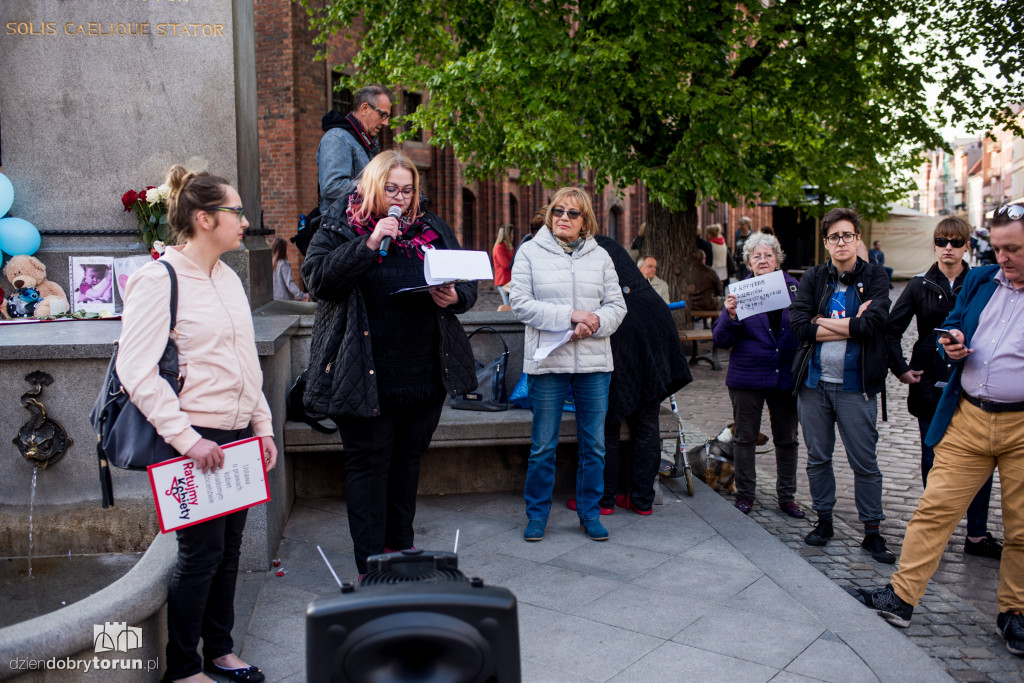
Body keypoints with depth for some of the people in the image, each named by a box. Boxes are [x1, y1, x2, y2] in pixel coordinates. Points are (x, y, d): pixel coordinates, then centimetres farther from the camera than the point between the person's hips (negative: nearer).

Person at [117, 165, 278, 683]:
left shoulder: (228, 279, 12)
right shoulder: (158, 279, -12)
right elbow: (134, 369, -17)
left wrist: (262, 426, 13)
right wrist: (187, 440, -20)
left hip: (239, 438, 7)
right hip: (197, 440, -7)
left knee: (229, 548, 15)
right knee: (201, 554, 1)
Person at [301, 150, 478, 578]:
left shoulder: (432, 229, 11)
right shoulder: (340, 228, 0)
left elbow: (468, 283, 14)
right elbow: (317, 278, -16)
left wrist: (454, 297, -10)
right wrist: (369, 244, -22)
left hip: (425, 375, 4)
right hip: (366, 377, -4)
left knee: (408, 459, 16)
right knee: (369, 462, 2)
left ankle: (402, 549, 32)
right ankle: (371, 563, 11)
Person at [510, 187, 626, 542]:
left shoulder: (600, 256, 11)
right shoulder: (530, 252, 2)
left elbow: (617, 305, 8)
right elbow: (521, 304, -8)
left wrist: (595, 322, -14)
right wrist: (570, 316, -16)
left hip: (594, 362, 3)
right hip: (547, 361, -2)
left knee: (594, 445, 9)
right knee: (543, 446, 5)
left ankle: (590, 512, 24)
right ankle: (537, 514, 20)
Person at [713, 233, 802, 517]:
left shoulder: (794, 288, 4)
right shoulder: (739, 291, -1)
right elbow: (721, 340, -5)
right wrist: (730, 315, -22)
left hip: (786, 376, 2)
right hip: (747, 378, -1)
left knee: (787, 439, 10)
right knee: (744, 437, 7)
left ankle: (787, 496, 24)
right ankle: (745, 493, 23)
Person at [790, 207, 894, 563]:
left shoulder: (874, 277, -1)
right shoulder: (813, 278, 4)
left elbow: (872, 324, -17)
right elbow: (798, 324, -10)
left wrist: (822, 321, -9)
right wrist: (851, 326, -13)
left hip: (855, 386, -2)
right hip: (814, 383, 3)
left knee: (865, 463, 3)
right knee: (817, 458, 12)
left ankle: (872, 531, 16)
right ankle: (824, 520, 27)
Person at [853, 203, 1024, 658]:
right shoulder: (979, 280, 10)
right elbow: (953, 324, 22)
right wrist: (951, 342, -1)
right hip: (968, 419, 3)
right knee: (936, 506, 2)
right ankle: (902, 596, 8)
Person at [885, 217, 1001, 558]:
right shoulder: (921, 285, 3)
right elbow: (891, 328, 7)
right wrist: (900, 368, 0)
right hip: (931, 385, 1)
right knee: (933, 459, 9)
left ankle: (977, 534, 15)